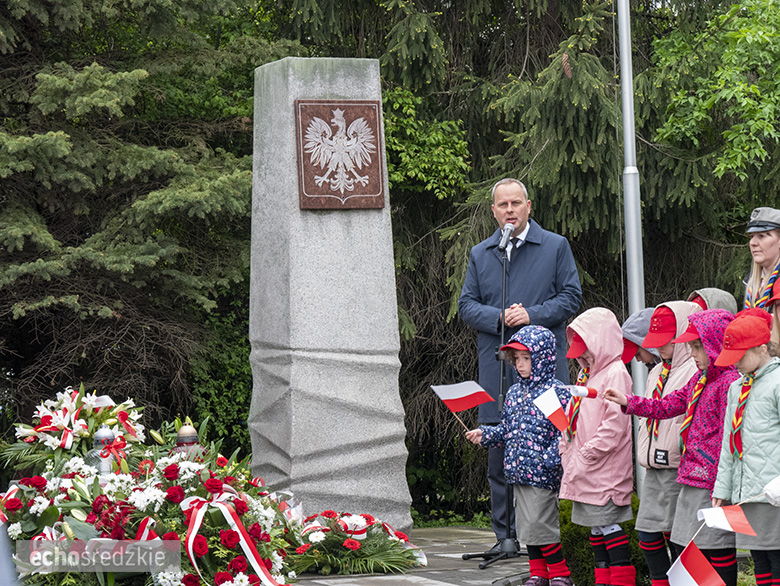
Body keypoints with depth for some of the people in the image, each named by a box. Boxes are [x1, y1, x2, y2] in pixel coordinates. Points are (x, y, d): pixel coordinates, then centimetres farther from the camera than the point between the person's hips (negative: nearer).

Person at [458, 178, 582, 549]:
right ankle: (506, 535, 7)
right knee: (498, 451, 1)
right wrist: (499, 318, -8)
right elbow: (467, 306, 11)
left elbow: (571, 296, 2)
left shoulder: (556, 247, 8)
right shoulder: (480, 254, 15)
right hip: (497, 363, 3)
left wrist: (532, 315, -11)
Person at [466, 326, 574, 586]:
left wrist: (551, 459, -24)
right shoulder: (515, 393, 14)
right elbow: (506, 429, 22)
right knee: (525, 523, 11)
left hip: (542, 473, -8)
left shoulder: (556, 392, -10)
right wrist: (484, 434, 8)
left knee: (540, 522, -8)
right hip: (518, 471, 8)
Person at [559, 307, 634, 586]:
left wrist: (587, 455, -18)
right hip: (584, 470, 9)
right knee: (595, 525, 12)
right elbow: (573, 417, 24)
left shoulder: (615, 374, -13)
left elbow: (615, 424, -20)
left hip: (605, 471, -9)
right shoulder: (586, 374, 17)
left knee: (608, 523, -7)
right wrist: (567, 452, 13)